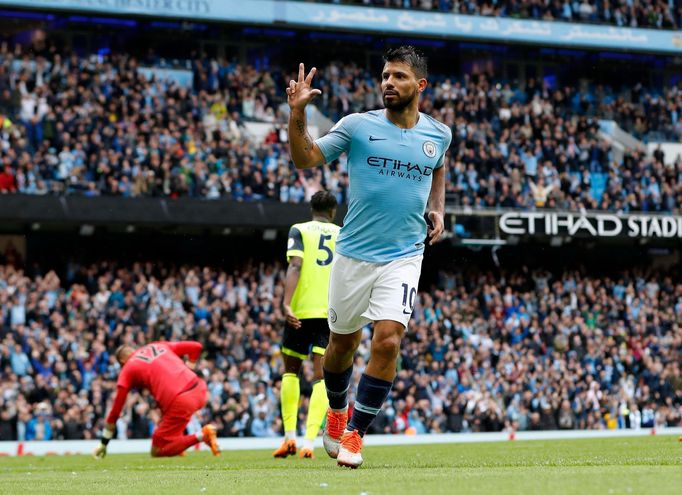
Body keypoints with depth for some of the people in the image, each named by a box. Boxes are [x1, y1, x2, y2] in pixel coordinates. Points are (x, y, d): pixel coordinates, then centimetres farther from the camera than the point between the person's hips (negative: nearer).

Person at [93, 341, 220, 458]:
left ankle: (202, 435, -12)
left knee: (157, 452, 6)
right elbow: (196, 347, 23)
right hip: (199, 391, 7)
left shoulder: (127, 369, 12)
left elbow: (115, 411, 14)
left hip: (179, 403, -7)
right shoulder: (157, 346, 24)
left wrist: (104, 443, 21)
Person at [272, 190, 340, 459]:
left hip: (301, 310, -1)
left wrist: (287, 304, -18)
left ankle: (289, 436, 7)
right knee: (321, 376, -2)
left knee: (291, 370, 16)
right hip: (332, 313, 1)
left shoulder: (299, 230, 6)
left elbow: (295, 265, -10)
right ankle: (309, 440, -16)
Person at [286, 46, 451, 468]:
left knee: (388, 341, -17)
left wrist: (437, 209, 11)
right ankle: (338, 410, 43)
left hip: (403, 258, 0)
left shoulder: (438, 133, 3)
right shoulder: (358, 125, -5)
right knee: (343, 342, 13)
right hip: (354, 255, 0)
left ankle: (355, 433, -5)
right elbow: (306, 159, -5)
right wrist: (298, 115, -20)